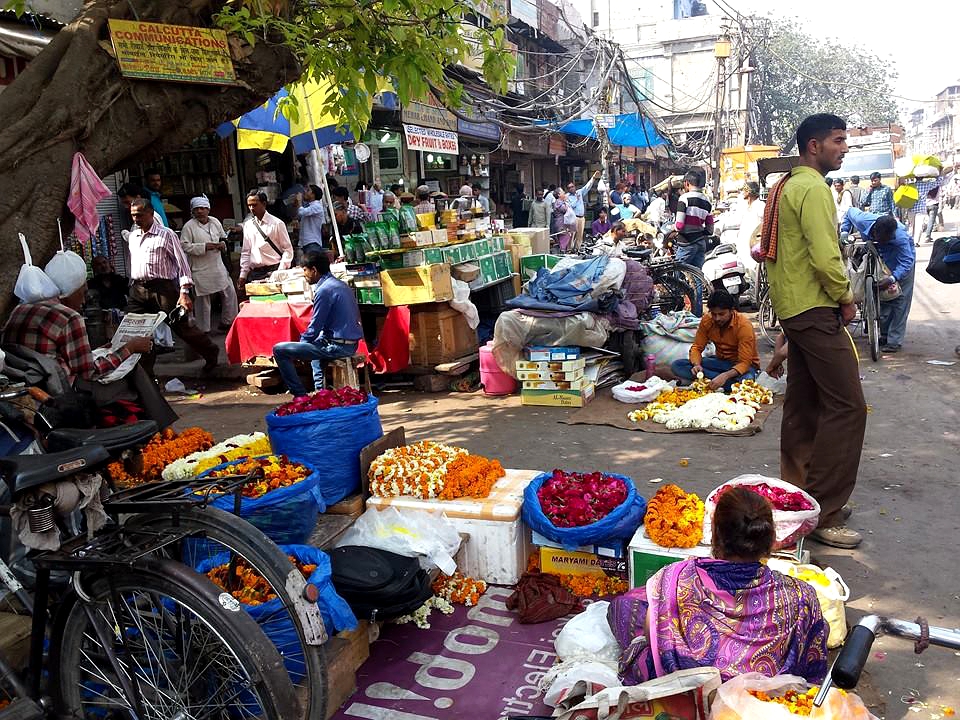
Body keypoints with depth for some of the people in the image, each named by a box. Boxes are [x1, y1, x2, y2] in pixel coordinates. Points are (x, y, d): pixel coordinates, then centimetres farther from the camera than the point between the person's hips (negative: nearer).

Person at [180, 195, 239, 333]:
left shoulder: (215, 222, 8)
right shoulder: (189, 226, -8)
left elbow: (223, 237, 21)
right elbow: (184, 246, -14)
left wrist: (223, 244, -2)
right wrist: (204, 247, -21)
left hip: (218, 267, 6)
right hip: (201, 270, -5)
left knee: (230, 293, 8)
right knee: (202, 300, 2)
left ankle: (227, 322, 24)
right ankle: (203, 330, 14)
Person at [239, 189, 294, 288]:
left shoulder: (277, 223, -1)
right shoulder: (248, 225, 11)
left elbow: (288, 250, -1)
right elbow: (246, 252, 15)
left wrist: (280, 272, -11)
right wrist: (243, 275, 9)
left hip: (274, 271, -3)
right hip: (254, 274, 3)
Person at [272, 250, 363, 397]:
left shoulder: (324, 290, -16)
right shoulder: (341, 285, 14)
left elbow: (315, 327, -14)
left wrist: (302, 341, 4)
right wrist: (305, 339, 20)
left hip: (337, 346, -10)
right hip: (351, 344, 10)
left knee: (279, 350, -8)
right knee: (315, 342, 42)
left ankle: (300, 396, -2)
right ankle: (320, 390, 36)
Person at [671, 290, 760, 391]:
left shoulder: (744, 325, -22)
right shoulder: (706, 320, -10)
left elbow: (744, 363, -25)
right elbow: (696, 347, -2)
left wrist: (725, 376, -43)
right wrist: (697, 365, -25)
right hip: (721, 362, 6)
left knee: (746, 381, -43)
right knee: (676, 366, -18)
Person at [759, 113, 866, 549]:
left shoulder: (787, 186, 17)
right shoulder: (813, 189, -15)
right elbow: (825, 257, -24)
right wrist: (844, 298, -7)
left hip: (795, 307, 11)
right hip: (815, 309, -11)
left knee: (805, 402, 15)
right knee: (847, 405, -9)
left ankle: (799, 492, 26)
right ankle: (824, 514, -6)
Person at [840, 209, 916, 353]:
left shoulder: (900, 237, -40)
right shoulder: (862, 220, -30)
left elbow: (906, 262, -36)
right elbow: (850, 211, -8)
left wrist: (892, 278, -50)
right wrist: (844, 232, -16)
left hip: (902, 256, -4)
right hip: (881, 259, 4)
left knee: (900, 299, -10)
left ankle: (895, 341, -8)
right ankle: (884, 334, 19)